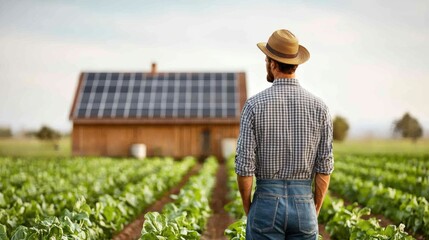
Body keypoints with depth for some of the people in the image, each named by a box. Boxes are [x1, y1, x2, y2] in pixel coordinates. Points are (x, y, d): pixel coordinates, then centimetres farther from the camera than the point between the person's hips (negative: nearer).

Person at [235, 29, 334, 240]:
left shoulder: (255, 105, -8)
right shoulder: (318, 107, -2)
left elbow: (245, 165, -10)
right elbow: (325, 167, -1)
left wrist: (248, 210, 5)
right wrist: (314, 212, 10)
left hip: (267, 202, -2)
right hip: (303, 203, 2)